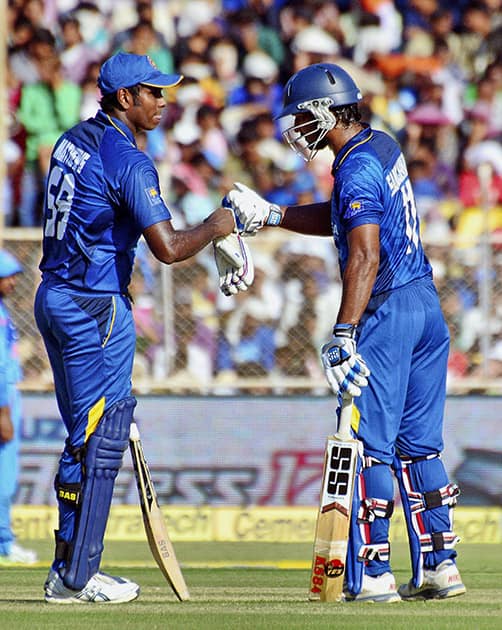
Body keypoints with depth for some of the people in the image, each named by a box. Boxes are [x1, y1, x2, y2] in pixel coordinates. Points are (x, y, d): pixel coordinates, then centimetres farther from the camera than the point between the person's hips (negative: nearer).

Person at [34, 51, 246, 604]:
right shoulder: (127, 160, -16)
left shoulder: (73, 142, 12)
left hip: (52, 298, 9)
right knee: (101, 437, -3)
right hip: (95, 307, -9)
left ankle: (67, 570, 15)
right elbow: (168, 248, -24)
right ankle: (78, 576, -2)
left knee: (85, 433, 14)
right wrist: (214, 227, -5)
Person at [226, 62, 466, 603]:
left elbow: (365, 257, -25)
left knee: (369, 443, -4)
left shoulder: (357, 168, -16)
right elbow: (340, 219, 24)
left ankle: (372, 575, -5)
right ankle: (439, 565, 13)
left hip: (387, 312, -9)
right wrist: (269, 215, 22)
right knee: (418, 445, 13)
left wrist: (344, 334, -29)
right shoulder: (383, 147, 12)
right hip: (427, 303, 9)